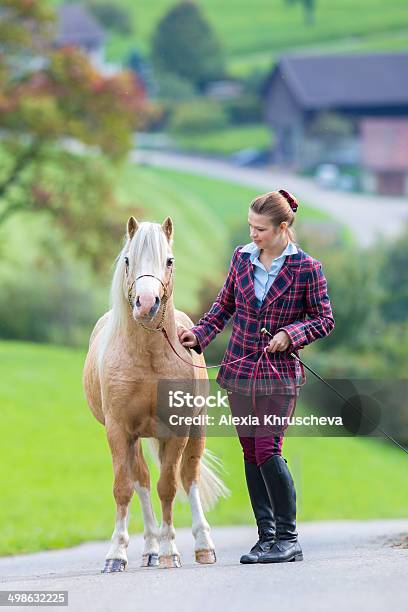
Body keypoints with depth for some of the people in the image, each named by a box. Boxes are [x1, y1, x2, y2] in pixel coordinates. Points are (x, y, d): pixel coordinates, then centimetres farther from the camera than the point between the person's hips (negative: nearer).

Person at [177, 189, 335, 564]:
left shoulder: (306, 269, -8)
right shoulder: (242, 258, 5)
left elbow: (325, 320, -3)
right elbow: (224, 306, 15)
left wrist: (291, 334, -18)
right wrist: (199, 335, 2)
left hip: (279, 374, -5)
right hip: (239, 371, 5)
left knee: (268, 451, -13)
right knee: (251, 453, 7)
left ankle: (289, 539, -3)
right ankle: (267, 537, 14)